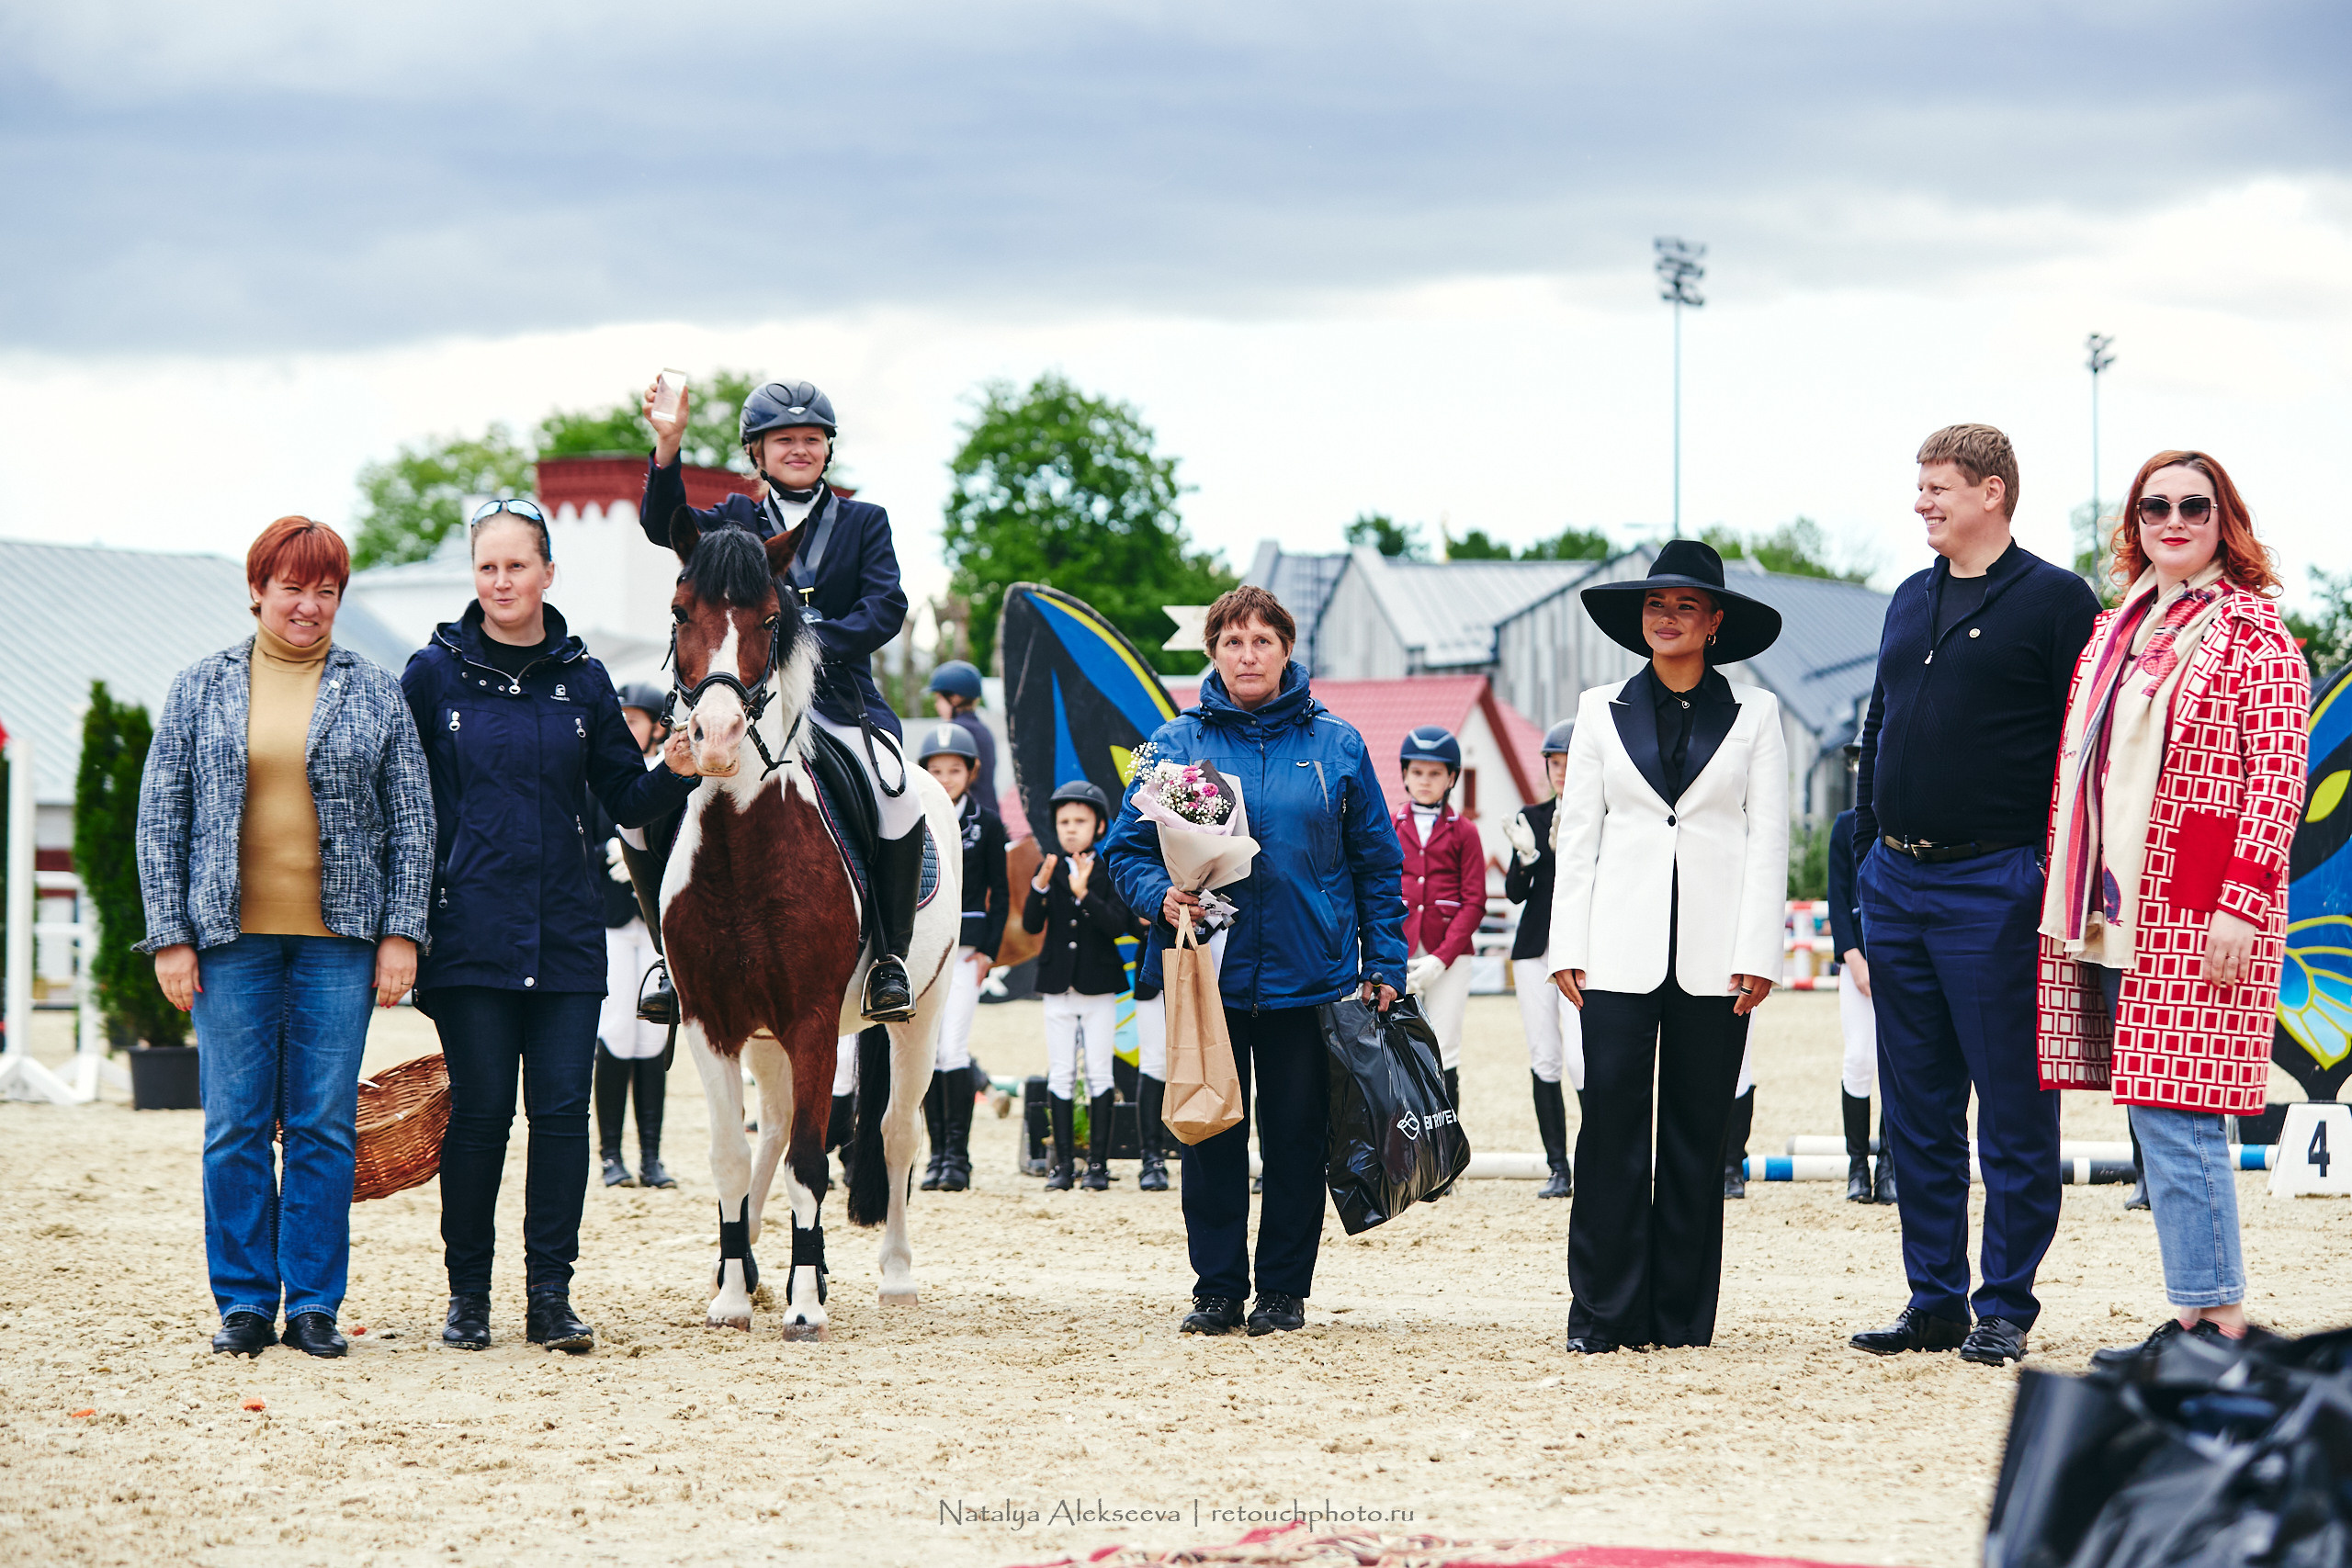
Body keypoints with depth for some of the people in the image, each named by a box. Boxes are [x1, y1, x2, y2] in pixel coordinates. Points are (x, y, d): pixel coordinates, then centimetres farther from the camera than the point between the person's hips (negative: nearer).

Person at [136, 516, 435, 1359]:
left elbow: (412, 821, 7)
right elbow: (161, 816, 6)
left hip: (338, 940, 0)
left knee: (325, 1126, 0)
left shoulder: (376, 694, 7)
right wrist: (170, 934, -2)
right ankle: (244, 1304, 8)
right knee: (235, 1126, 0)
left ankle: (314, 1303, 7)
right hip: (232, 939, 0)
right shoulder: (201, 689, 7)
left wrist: (401, 932, -1)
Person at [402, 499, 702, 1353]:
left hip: (565, 931, 2)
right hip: (469, 927, -2)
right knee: (480, 1110, -1)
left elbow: (627, 802, 13)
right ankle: (467, 1294, 9)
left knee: (563, 1108, -2)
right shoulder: (436, 672, 1)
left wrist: (676, 772, -8)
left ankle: (551, 1296, 4)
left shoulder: (582, 680, 9)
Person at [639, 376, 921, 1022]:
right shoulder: (736, 521, 13)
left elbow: (886, 606, -2)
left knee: (899, 798, -28)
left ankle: (890, 957, -13)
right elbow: (664, 525, -6)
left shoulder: (863, 522, 12)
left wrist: (819, 642, -18)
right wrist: (668, 447, -22)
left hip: (841, 702, -1)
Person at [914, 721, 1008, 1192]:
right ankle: (938, 1153, 8)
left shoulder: (986, 822, 1)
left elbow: (999, 892, 4)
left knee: (953, 1048, -11)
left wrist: (989, 950, -4)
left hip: (966, 945, -3)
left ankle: (958, 1156, -9)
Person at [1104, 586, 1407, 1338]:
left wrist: (1384, 965, 2)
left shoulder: (1335, 745, 5)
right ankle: (1217, 1288, 13)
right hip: (1207, 972, 0)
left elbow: (1376, 862, 8)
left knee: (1296, 1135, 4)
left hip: (1308, 982, 0)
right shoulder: (1176, 743, 3)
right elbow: (1127, 848, 6)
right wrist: (1161, 896, -15)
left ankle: (1284, 1288, 14)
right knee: (1210, 1135, 3)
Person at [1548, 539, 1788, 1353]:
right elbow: (1578, 834, 10)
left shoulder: (1755, 714, 8)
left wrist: (1757, 951, -5)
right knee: (1612, 1122, -6)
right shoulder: (1602, 711, 11)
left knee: (1698, 1129, 2)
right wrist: (1568, 944, 1)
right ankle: (1603, 1312, -2)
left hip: (1714, 948, 0)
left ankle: (1682, 1314, 8)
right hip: (1622, 947, 0)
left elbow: (1768, 837, 4)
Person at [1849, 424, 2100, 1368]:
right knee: (1917, 1111, 9)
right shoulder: (1911, 603, 16)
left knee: (2012, 1109, -2)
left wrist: (2052, 867, -12)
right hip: (1898, 885, 7)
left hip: (1996, 886, -7)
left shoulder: (2055, 601, -5)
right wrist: (1868, 851, 14)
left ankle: (2006, 1308, 3)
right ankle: (1934, 1302, 15)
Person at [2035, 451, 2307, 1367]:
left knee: (2176, 1113, -11)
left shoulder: (2256, 635, -5)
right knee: (2156, 1116, 7)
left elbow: (2278, 783, -11)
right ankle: (2196, 1317, 10)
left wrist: (2242, 906, -18)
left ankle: (2218, 1319, -8)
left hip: (2204, 909, -7)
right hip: (2120, 908, 7)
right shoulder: (2116, 631, 16)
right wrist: (2070, 899, 15)